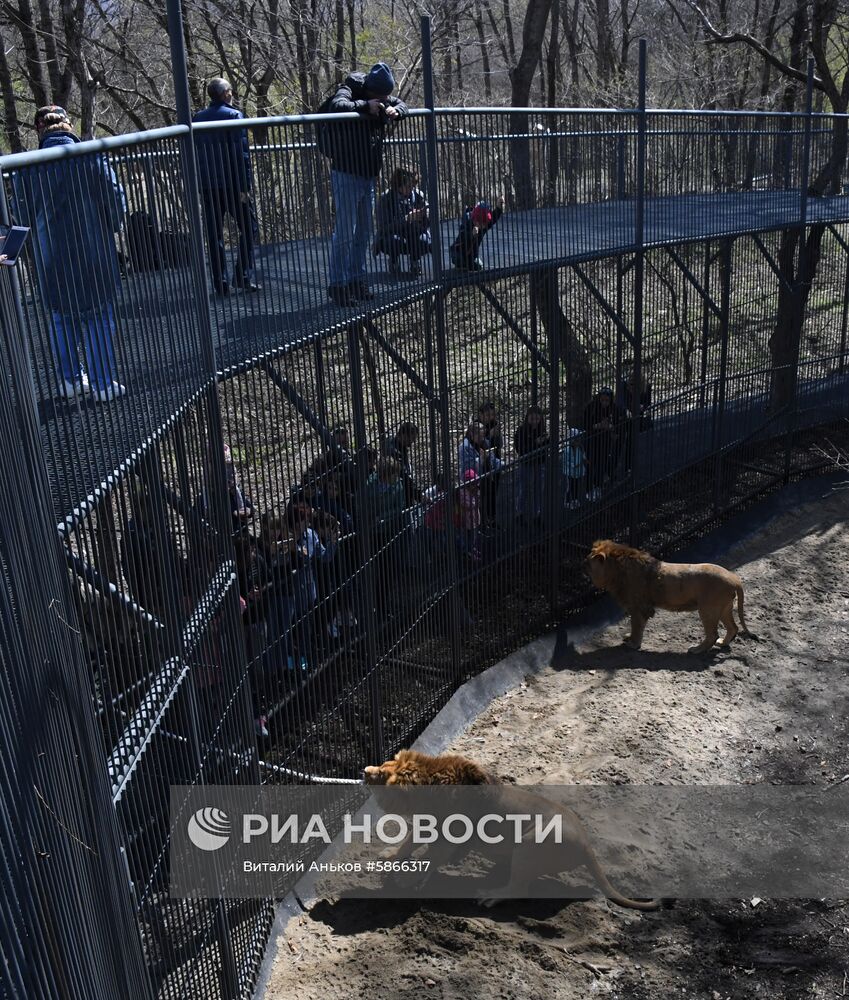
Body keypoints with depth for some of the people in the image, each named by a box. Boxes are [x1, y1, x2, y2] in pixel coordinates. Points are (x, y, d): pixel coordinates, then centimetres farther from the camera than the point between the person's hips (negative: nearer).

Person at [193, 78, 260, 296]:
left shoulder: (197, 119, 10)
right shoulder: (234, 115, -6)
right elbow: (242, 153, -12)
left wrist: (198, 184, 15)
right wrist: (245, 185, -11)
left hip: (207, 186, 5)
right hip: (232, 183, -4)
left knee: (214, 235, 7)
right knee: (247, 228, 6)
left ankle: (220, 282, 5)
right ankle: (244, 276, -3)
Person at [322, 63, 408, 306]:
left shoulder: (380, 97, 7)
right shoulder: (347, 92, -13)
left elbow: (401, 104, 18)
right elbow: (337, 106, -33)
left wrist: (394, 110, -4)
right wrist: (365, 105, -29)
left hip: (369, 175, 8)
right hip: (346, 174, -8)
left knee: (364, 233, 13)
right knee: (345, 232, -8)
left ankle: (357, 280, 23)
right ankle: (337, 285, -1)